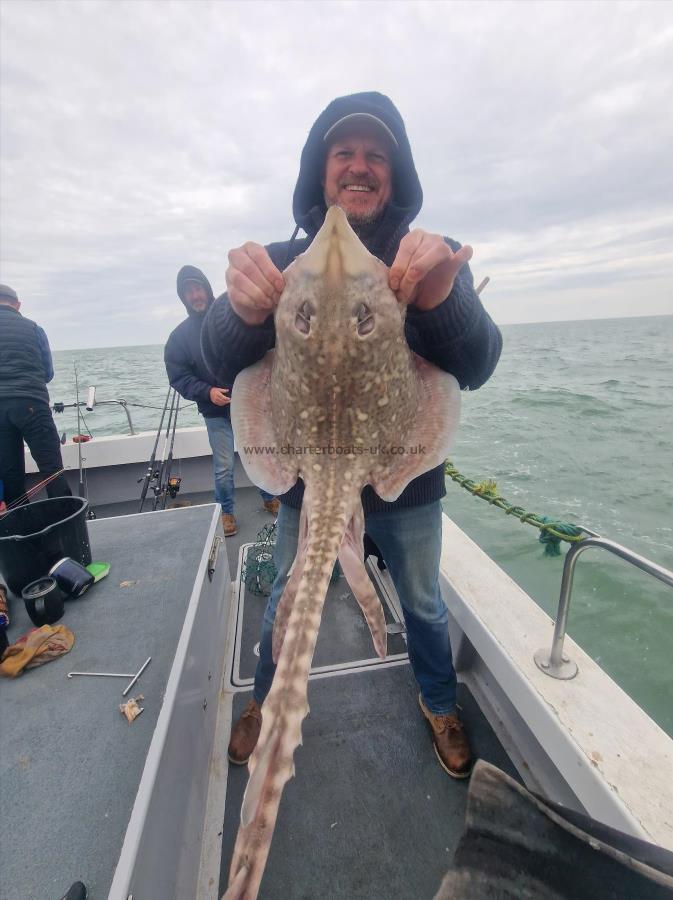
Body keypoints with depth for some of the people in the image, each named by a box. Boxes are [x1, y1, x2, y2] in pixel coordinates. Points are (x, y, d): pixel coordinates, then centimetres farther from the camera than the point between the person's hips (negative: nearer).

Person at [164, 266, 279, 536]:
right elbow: (178, 377, -1)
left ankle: (270, 498, 37)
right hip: (217, 412, 0)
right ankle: (226, 512, 27)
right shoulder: (180, 336, 1)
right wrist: (207, 392, -18)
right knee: (223, 468, 4)